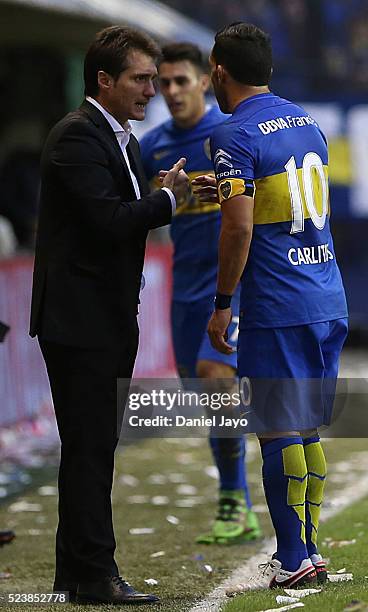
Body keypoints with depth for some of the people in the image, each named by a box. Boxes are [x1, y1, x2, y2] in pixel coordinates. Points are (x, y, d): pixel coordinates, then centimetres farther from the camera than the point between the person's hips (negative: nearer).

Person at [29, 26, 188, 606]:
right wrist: (170, 196, -11)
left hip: (106, 319, 10)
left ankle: (76, 571, 20)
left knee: (91, 445, 13)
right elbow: (110, 219, -23)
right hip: (78, 318, -10)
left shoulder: (123, 139, 17)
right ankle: (95, 575, -3)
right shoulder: (78, 135, -14)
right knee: (91, 445, -7)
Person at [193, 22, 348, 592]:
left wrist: (223, 304, -9)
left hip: (278, 309, -8)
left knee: (280, 432, -3)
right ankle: (309, 550, 17)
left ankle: (292, 561, 0)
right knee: (307, 430, 12)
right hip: (329, 302, 8)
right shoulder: (306, 121, 14)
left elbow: (239, 230, -17)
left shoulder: (235, 135, -10)